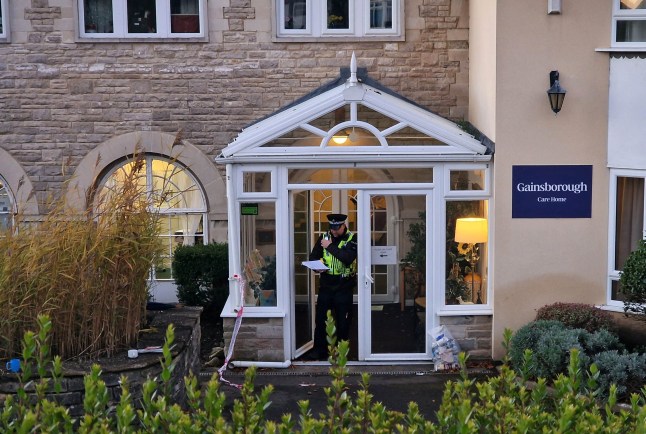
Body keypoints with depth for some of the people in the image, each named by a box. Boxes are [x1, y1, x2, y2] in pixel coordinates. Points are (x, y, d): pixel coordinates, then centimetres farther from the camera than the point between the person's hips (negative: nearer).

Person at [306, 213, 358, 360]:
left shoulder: (352, 239, -6)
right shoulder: (323, 238, 6)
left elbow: (348, 258, -22)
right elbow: (313, 257, 9)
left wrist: (330, 246, -19)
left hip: (344, 287, -3)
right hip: (325, 286, 3)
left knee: (343, 321, 6)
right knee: (320, 319, 5)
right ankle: (319, 350, 15)